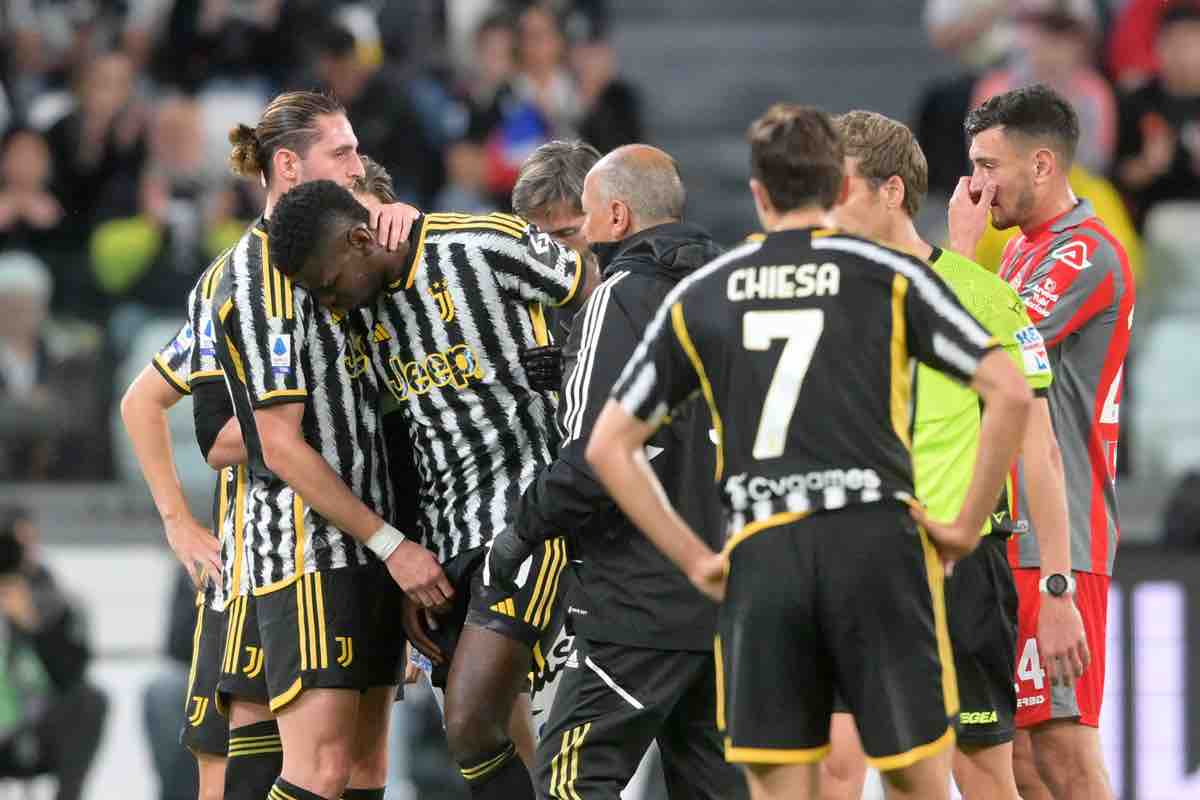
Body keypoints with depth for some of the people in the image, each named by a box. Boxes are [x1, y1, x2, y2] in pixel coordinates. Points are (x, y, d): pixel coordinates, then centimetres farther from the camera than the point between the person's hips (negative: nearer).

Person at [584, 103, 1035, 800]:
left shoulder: (698, 298, 13)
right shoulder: (890, 277, 6)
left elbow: (609, 445, 14)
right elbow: (1010, 393, -3)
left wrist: (694, 559, 13)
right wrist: (967, 527, 5)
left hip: (761, 558, 2)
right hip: (878, 543, -2)